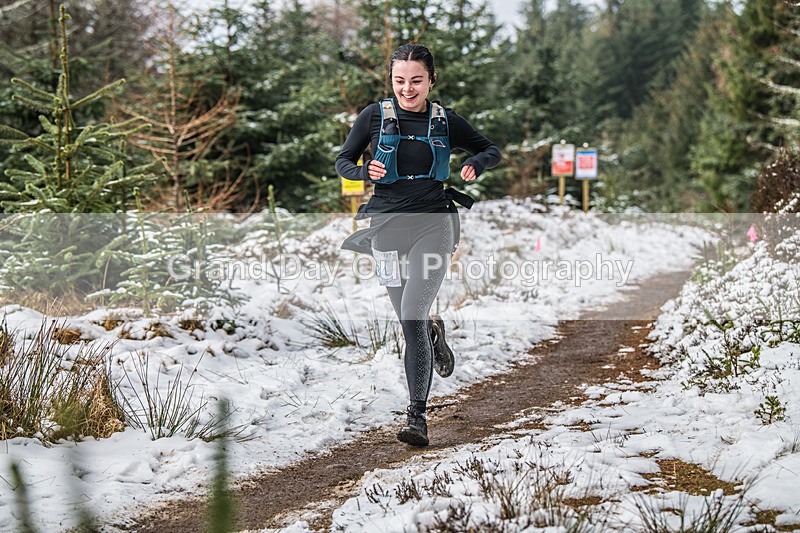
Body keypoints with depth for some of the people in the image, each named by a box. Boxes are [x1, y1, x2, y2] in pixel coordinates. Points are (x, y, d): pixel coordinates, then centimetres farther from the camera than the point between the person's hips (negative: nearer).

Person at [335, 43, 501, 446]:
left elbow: (492, 151, 14)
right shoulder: (375, 115, 1)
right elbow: (342, 161, 8)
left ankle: (416, 416, -11)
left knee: (412, 318, -16)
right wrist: (364, 171, -15)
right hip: (388, 226, 2)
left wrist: (476, 163, -9)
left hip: (432, 224, -2)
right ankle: (433, 332, 47)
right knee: (410, 324, 9)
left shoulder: (445, 121, 3)